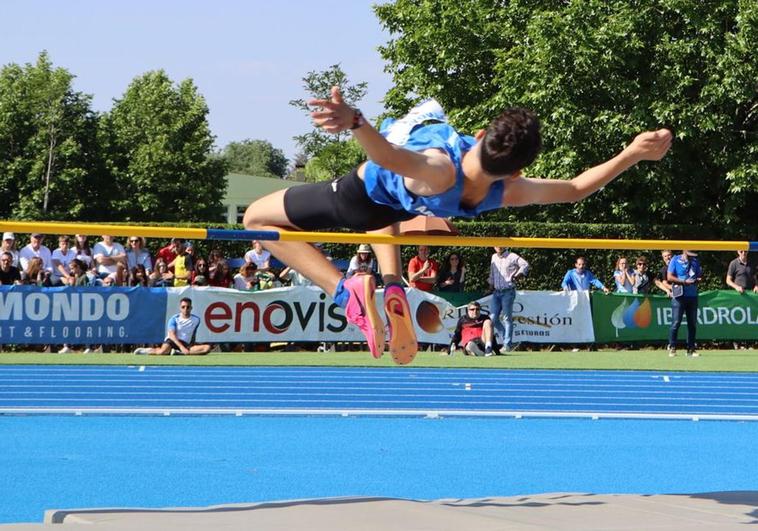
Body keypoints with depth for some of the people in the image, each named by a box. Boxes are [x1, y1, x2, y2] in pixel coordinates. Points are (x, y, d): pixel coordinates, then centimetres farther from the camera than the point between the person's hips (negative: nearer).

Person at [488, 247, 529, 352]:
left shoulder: (512, 257, -4)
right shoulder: (494, 257, 16)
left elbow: (525, 265, -14)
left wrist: (517, 276, -20)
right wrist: (491, 283, 15)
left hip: (508, 292, -6)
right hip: (496, 292, 6)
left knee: (507, 318, -7)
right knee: (493, 318, 1)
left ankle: (508, 344, -3)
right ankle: (506, 338, 17)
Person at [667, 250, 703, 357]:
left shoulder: (695, 261, 13)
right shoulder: (675, 260, -2)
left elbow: (700, 276, 20)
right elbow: (670, 277, -7)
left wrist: (698, 279, -4)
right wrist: (685, 282, -15)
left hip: (692, 296, 5)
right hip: (679, 295, -5)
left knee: (692, 323, 4)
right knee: (676, 322, -8)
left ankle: (691, 349, 11)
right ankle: (672, 348, 0)